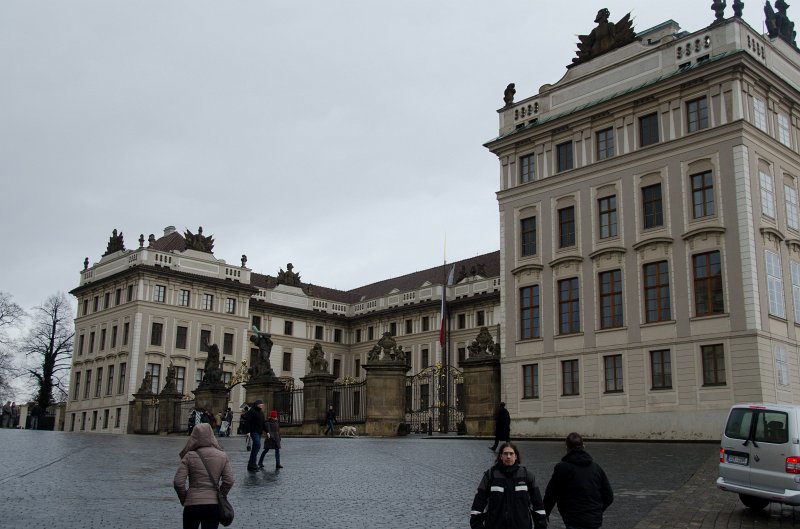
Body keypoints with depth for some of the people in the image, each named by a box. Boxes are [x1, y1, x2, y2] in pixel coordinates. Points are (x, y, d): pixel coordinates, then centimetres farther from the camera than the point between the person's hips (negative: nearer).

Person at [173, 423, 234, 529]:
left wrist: (184, 499, 7)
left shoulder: (189, 456, -6)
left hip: (192, 504, -1)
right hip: (214, 505, 1)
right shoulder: (222, 456, 0)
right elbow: (229, 481, -3)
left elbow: (178, 483, -9)